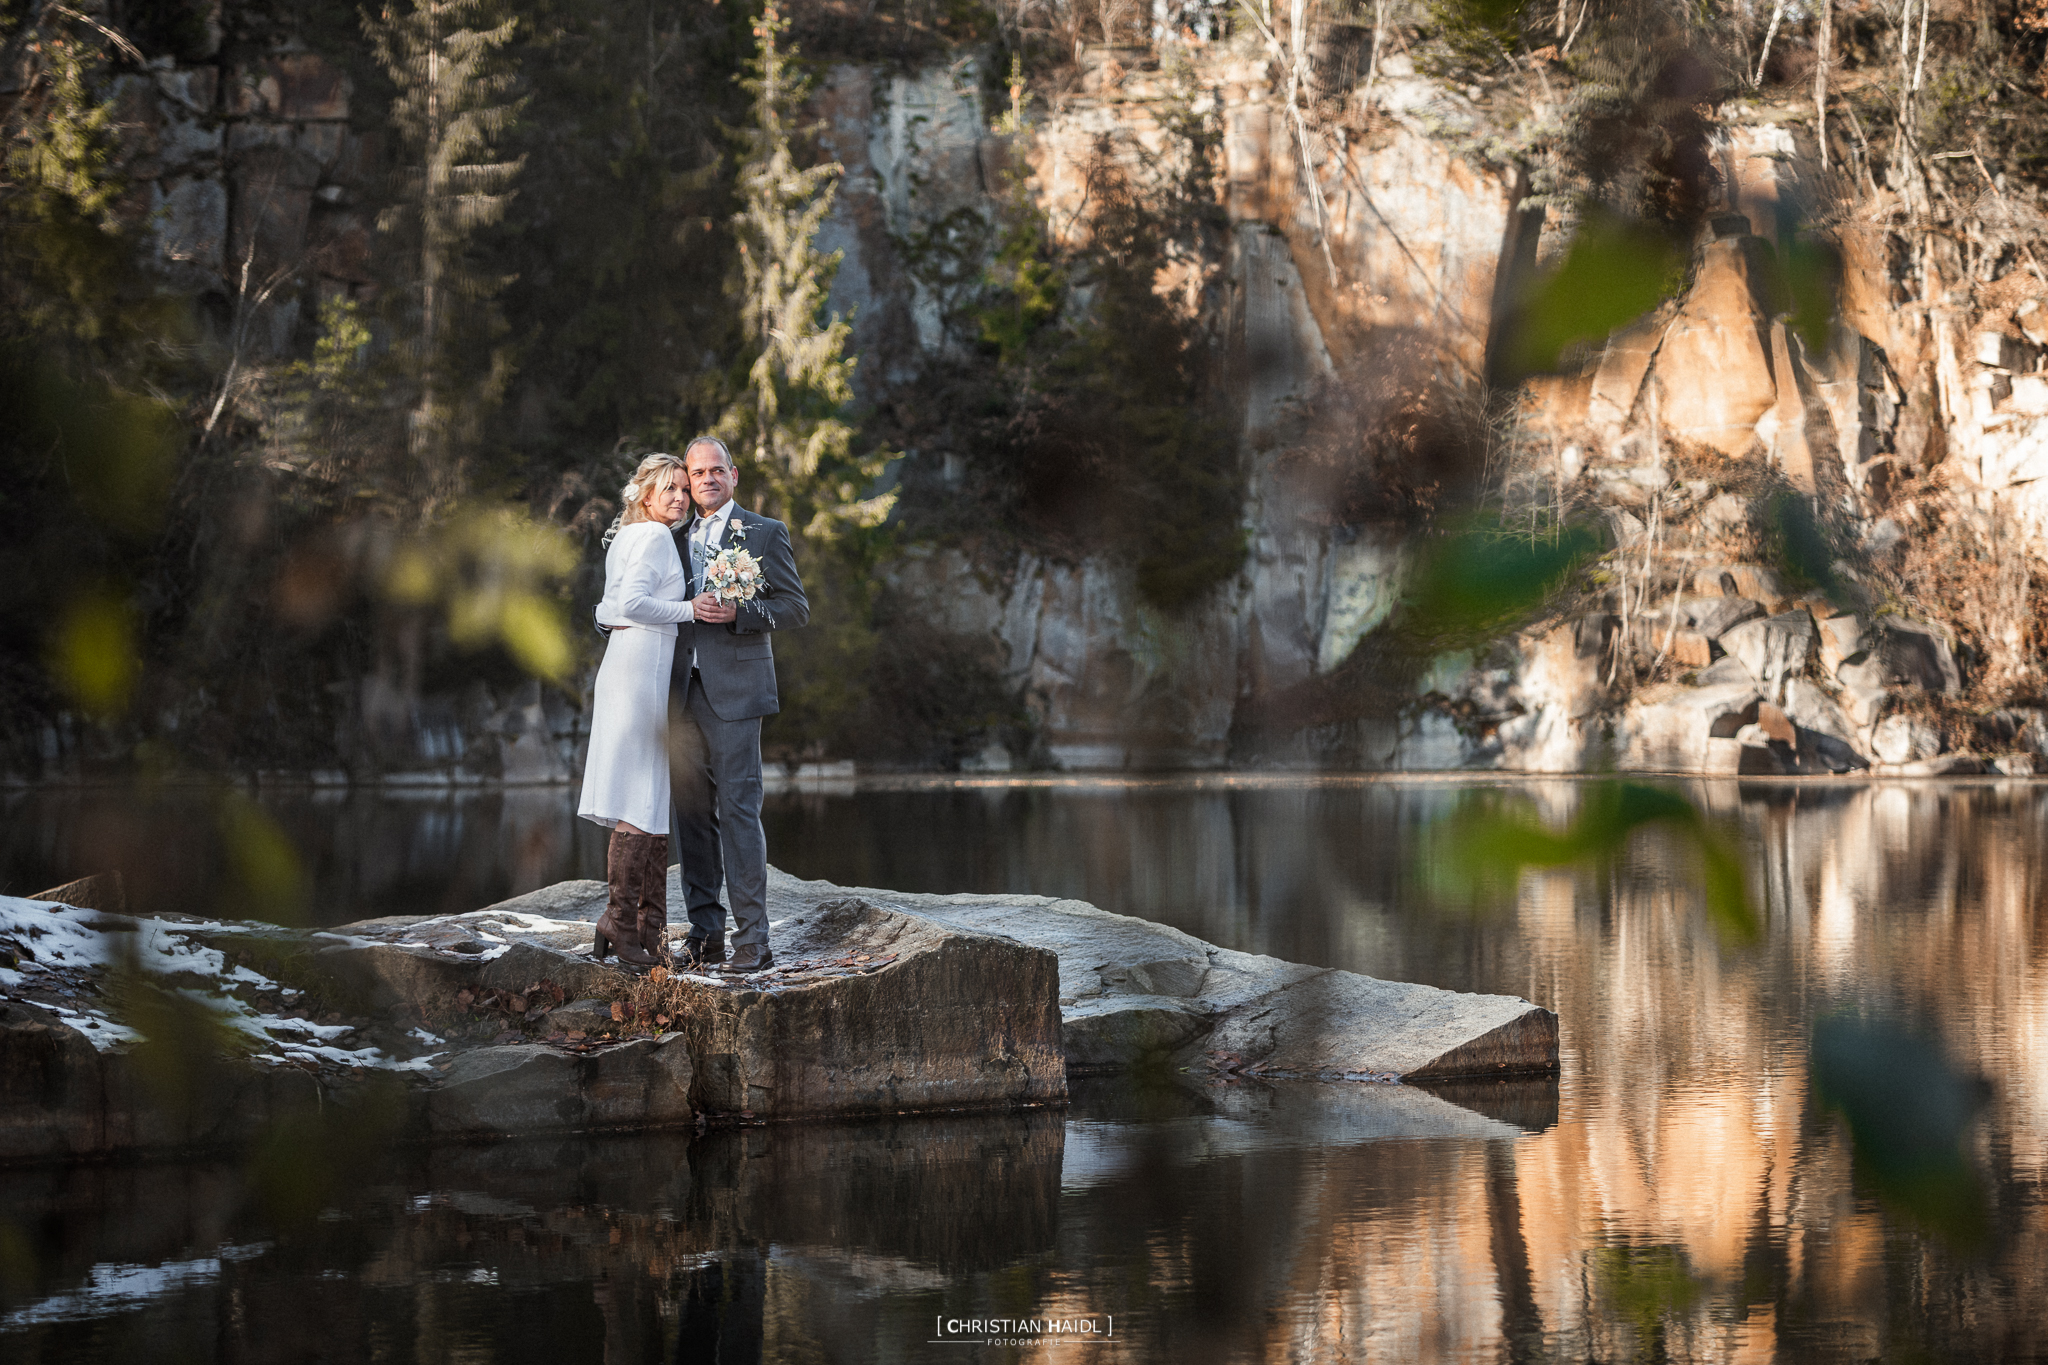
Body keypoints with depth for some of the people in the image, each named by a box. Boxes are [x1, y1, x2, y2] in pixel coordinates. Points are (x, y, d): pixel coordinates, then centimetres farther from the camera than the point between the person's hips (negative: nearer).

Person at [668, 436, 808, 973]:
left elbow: (796, 606, -1)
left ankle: (753, 940, -10)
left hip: (734, 689, -5)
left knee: (737, 810, -10)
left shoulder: (765, 534, 4)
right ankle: (706, 933, 11)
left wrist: (736, 613, -14)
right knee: (692, 812, 5)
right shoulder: (676, 539, 19)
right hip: (683, 691, 5)